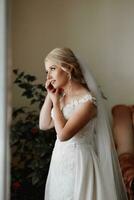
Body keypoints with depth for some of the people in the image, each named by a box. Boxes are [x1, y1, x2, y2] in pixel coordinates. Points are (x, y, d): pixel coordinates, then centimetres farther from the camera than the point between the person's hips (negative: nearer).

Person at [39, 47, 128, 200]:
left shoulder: (87, 100, -20)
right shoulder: (62, 96, 4)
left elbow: (63, 134, -25)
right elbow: (44, 125, 10)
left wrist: (55, 102, -14)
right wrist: (49, 96, 0)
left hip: (78, 162, -7)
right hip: (60, 160, 7)